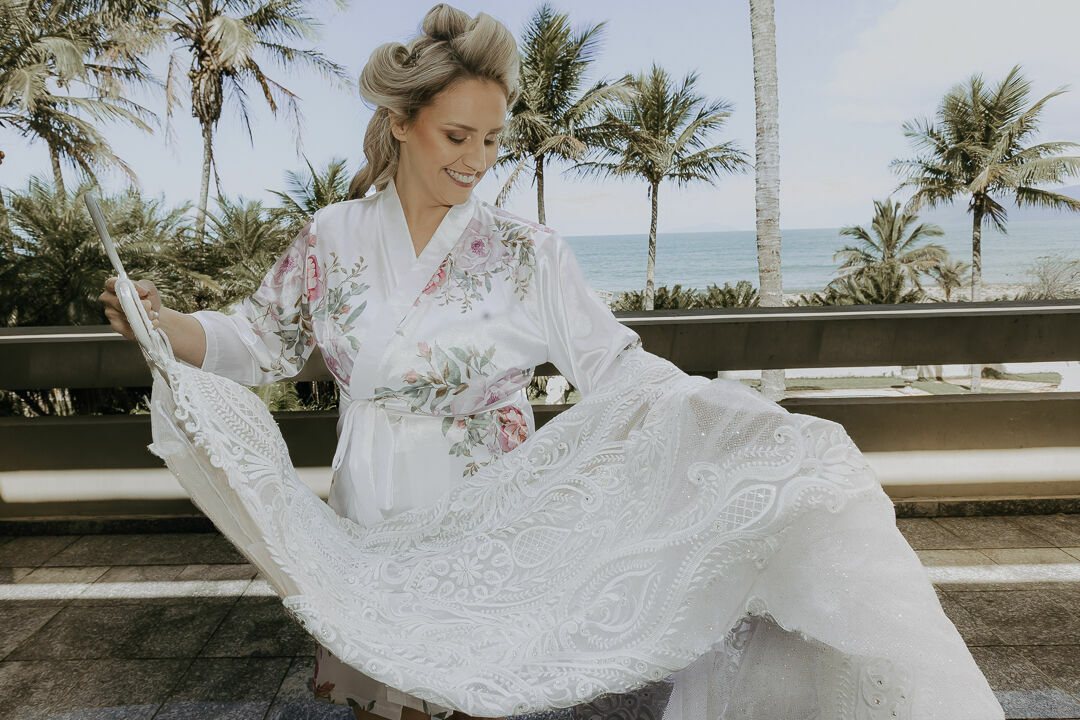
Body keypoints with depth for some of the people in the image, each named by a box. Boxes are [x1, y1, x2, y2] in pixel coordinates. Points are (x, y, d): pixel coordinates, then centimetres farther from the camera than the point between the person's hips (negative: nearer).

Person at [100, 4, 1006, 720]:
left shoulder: (527, 254, -7)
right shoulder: (332, 238, 0)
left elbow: (618, 370, -9)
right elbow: (261, 340, 11)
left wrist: (749, 425, -18)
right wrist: (161, 323, -3)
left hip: (496, 526, -2)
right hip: (374, 527, 2)